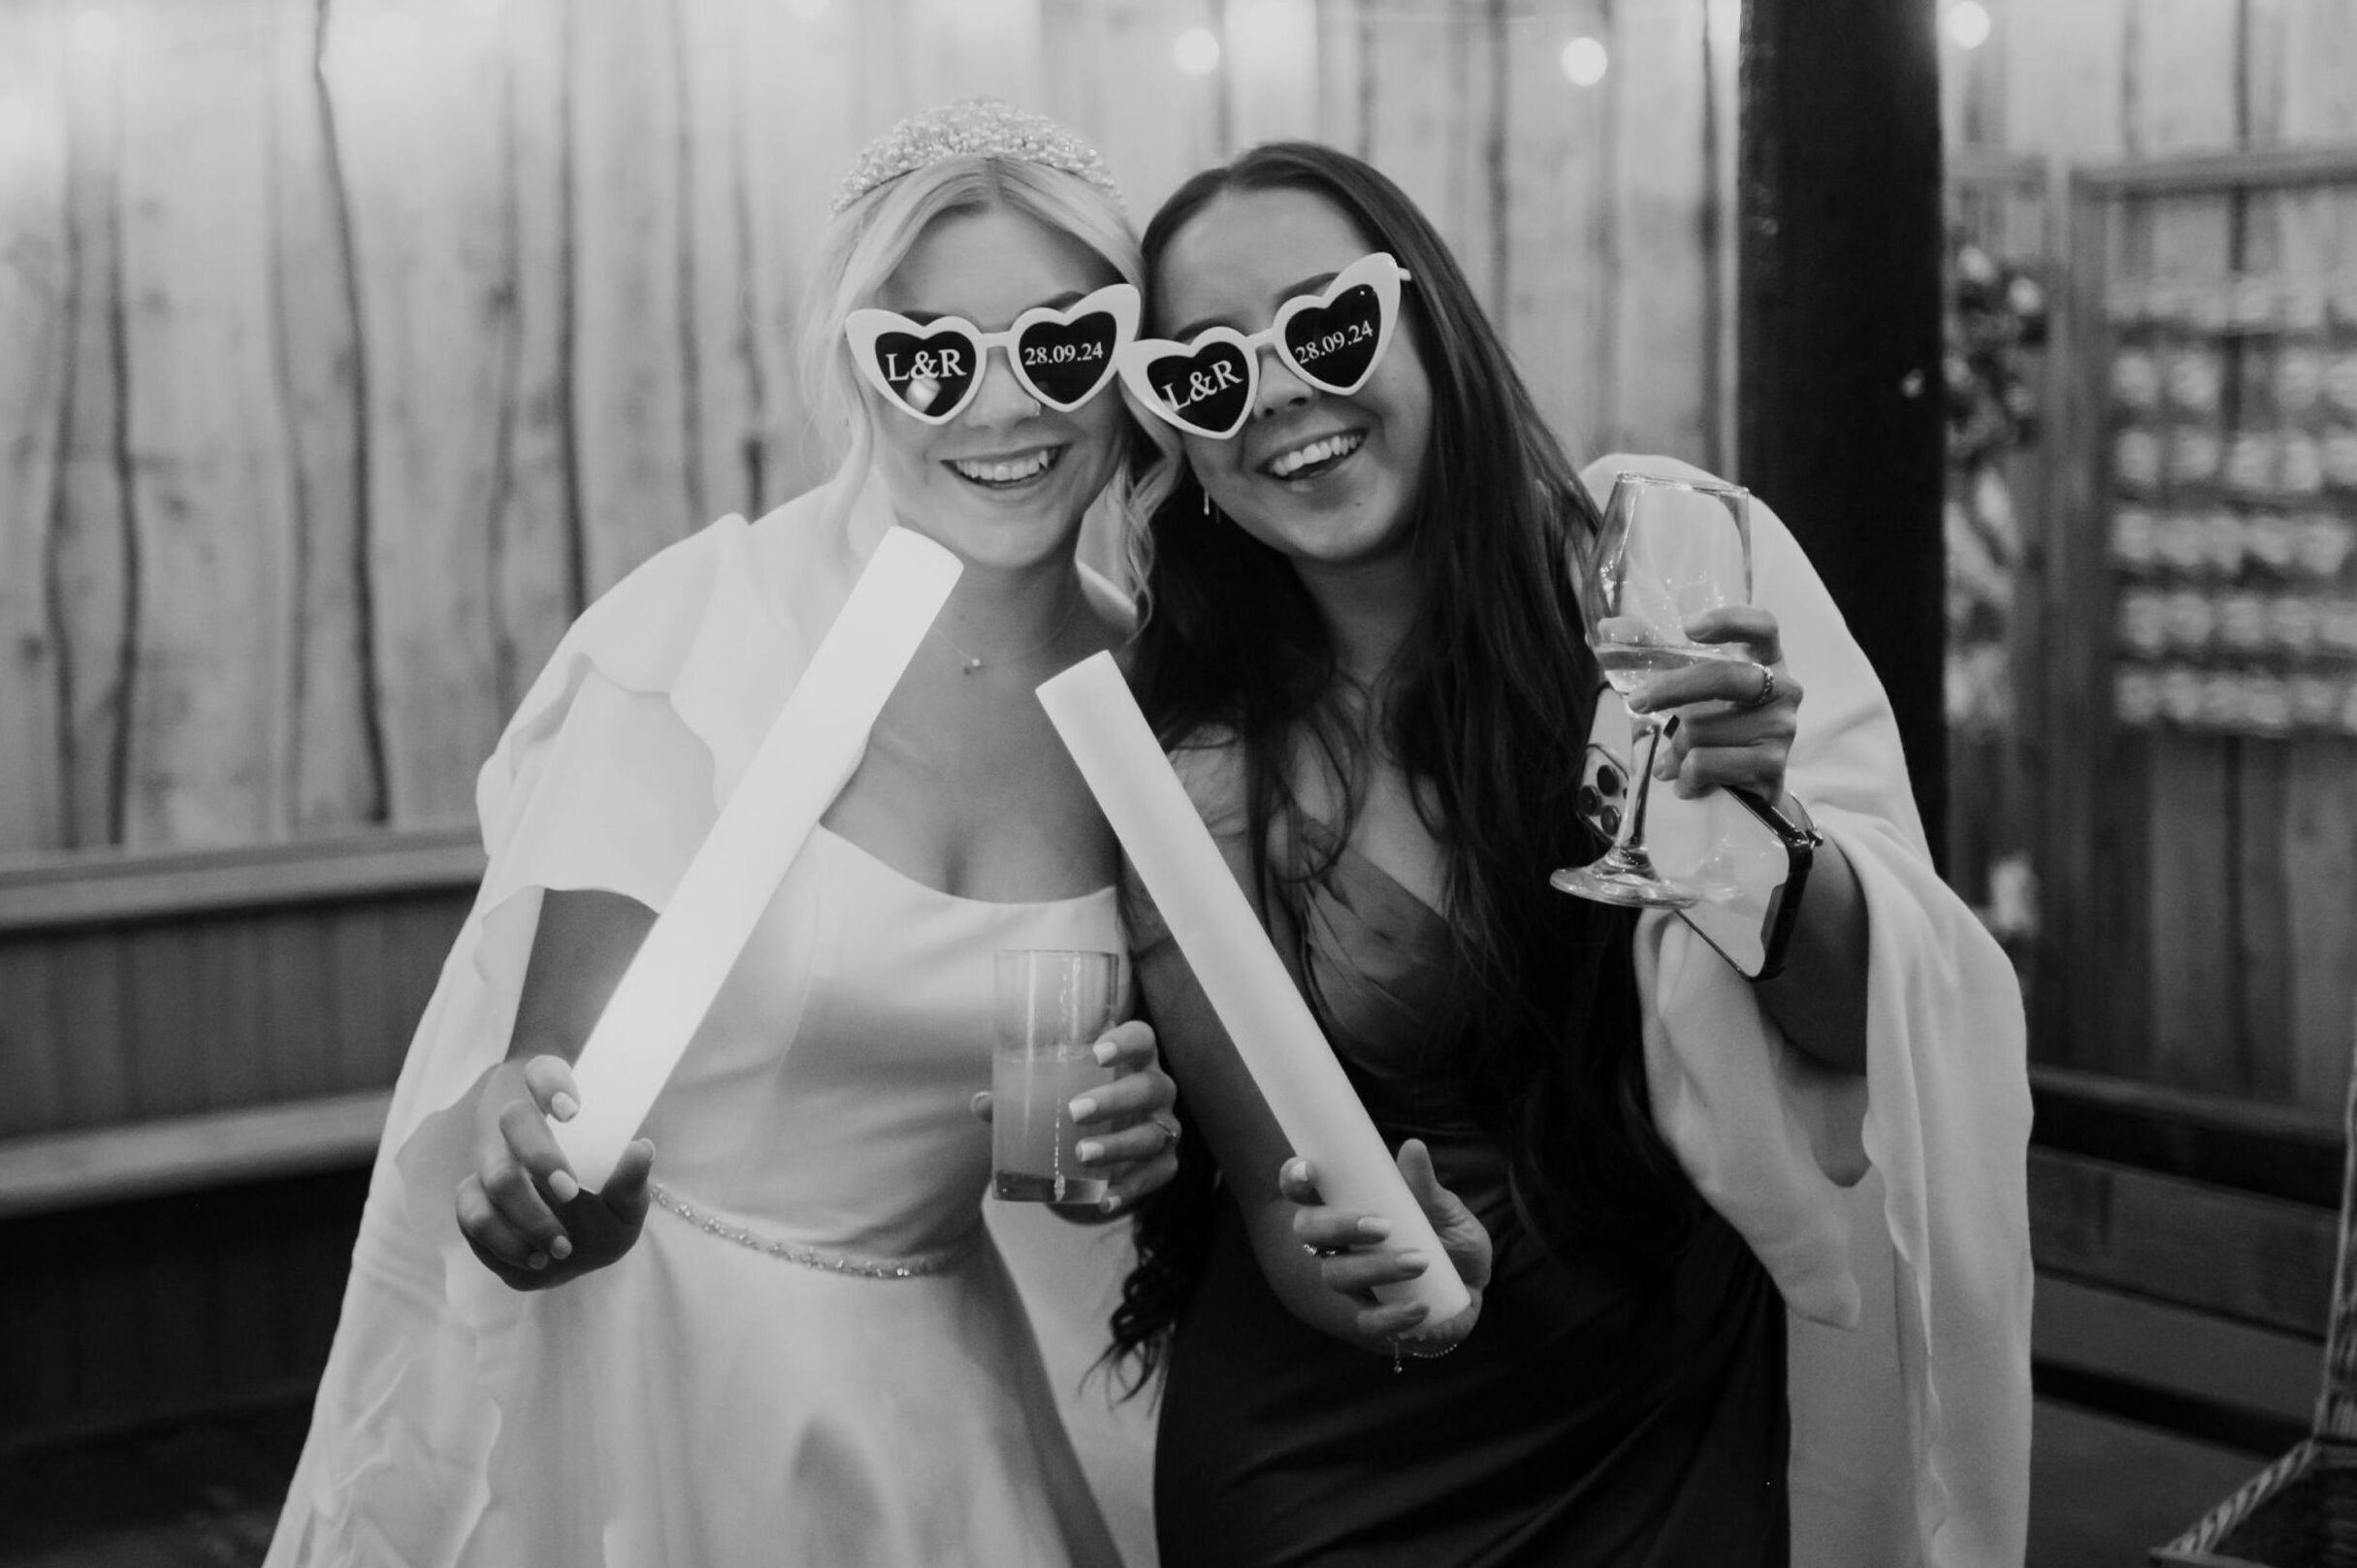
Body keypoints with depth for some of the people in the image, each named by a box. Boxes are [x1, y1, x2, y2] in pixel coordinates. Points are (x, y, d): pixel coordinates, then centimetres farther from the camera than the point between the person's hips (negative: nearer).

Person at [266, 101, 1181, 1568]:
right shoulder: (701, 628, -18)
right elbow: (566, 1054, -21)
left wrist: (1136, 1123, -14)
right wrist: (536, 1154, -42)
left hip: (922, 1377, 4)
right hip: (622, 1339, -3)